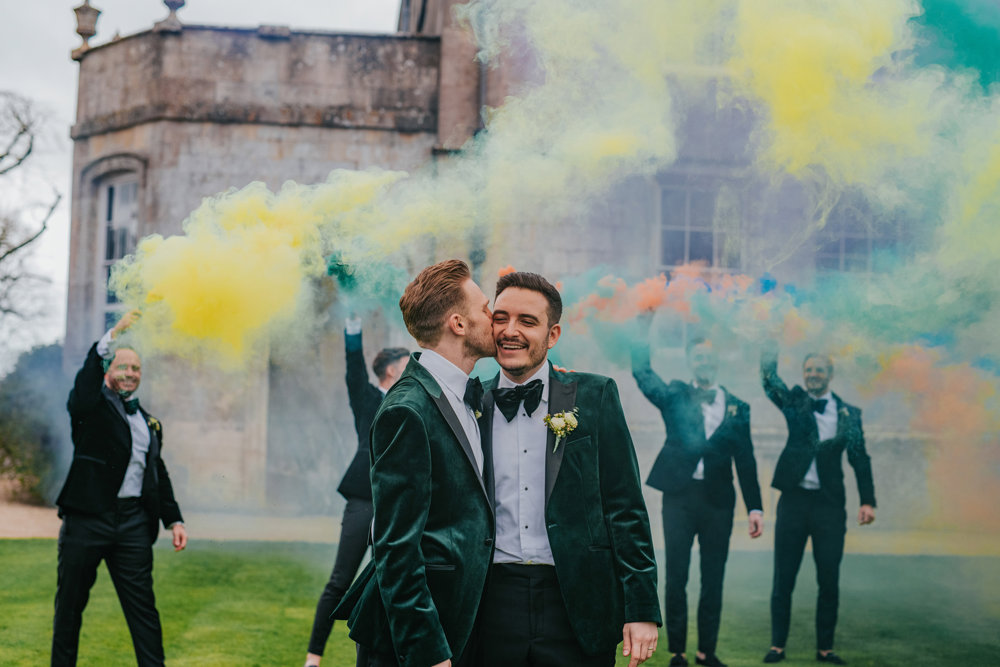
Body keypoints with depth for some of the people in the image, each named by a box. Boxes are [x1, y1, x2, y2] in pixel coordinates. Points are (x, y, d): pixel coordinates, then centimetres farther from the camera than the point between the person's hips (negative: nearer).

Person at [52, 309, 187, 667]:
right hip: (87, 517, -3)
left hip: (133, 523, 3)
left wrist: (174, 519, 13)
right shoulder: (92, 406, 5)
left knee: (142, 605, 0)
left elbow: (159, 474, 22)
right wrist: (112, 336, -26)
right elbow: (84, 385, -19)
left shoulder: (150, 422, 20)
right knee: (70, 603, 6)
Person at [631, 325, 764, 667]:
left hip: (718, 501, 2)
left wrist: (755, 507, 5)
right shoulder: (675, 395, 8)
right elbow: (642, 373, -5)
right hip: (680, 496, -1)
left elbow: (746, 461, 10)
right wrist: (644, 330, -14)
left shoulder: (737, 407, 11)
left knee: (714, 580, 5)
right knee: (676, 577, 1)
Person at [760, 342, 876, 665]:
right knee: (783, 579, 3)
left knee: (829, 581, 4)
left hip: (830, 504, 1)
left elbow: (860, 459, 4)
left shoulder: (849, 414, 6)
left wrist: (867, 501, -4)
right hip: (794, 500, 0)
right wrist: (769, 353, -24)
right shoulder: (794, 401, 6)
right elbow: (770, 381, -9)